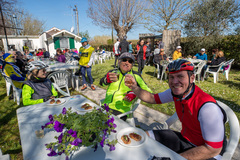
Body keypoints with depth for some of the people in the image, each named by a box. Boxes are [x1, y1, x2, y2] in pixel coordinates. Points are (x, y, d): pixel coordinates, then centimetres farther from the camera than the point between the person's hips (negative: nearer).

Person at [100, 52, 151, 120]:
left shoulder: (135, 76, 5)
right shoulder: (113, 72, 11)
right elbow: (102, 83, -5)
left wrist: (134, 93, -13)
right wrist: (107, 79, -28)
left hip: (120, 110, -3)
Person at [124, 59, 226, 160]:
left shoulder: (207, 107, -31)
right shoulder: (175, 92, -9)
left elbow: (213, 150, -26)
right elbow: (152, 98, 1)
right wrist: (134, 88, -16)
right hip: (184, 138, 6)